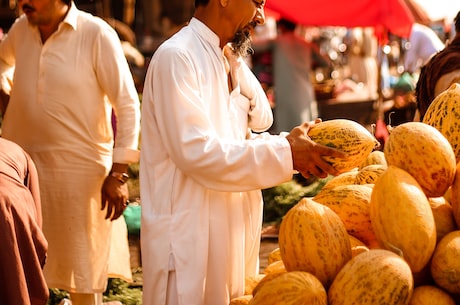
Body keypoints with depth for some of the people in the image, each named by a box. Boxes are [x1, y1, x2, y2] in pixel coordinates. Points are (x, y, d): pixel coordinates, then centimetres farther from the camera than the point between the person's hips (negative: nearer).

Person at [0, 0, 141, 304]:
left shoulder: (97, 34, -12)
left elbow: (128, 106, -12)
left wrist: (118, 174, -14)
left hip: (80, 170, -5)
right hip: (26, 165, 5)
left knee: (84, 275, 5)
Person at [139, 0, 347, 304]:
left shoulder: (228, 60, 12)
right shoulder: (177, 57, -16)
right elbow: (196, 151, -25)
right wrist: (285, 154, -23)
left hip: (231, 230, 9)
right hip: (190, 234, -9)